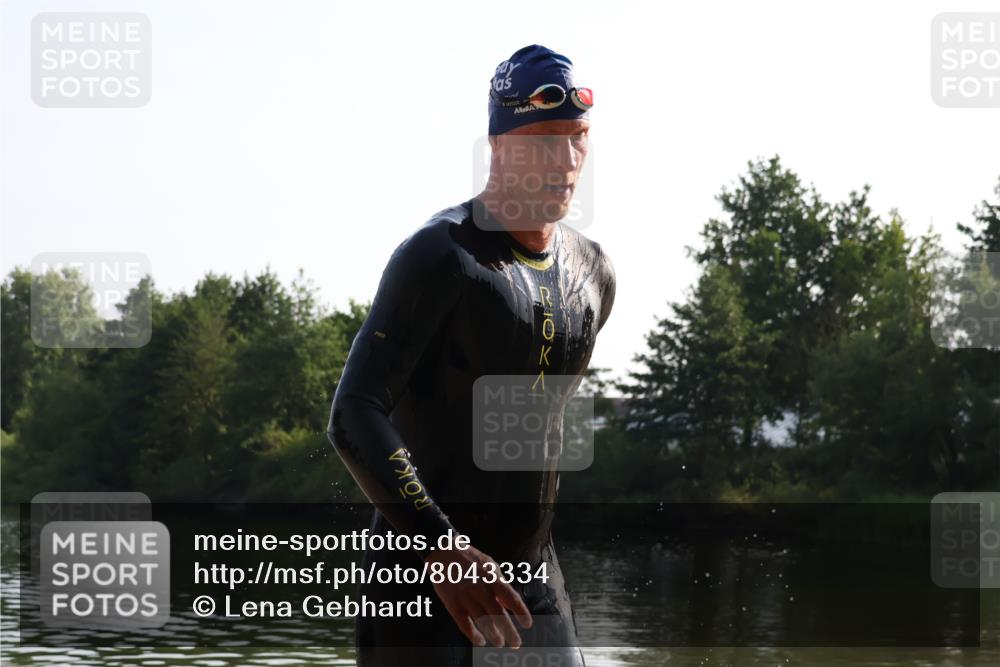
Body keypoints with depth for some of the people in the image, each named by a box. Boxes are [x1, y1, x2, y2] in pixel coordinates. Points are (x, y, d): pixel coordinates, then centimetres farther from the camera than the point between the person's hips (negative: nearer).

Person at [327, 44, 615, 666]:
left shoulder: (593, 271, 10)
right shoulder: (440, 256, -13)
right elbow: (354, 417, -23)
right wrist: (439, 547, -34)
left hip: (535, 590, 7)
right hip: (419, 572, -7)